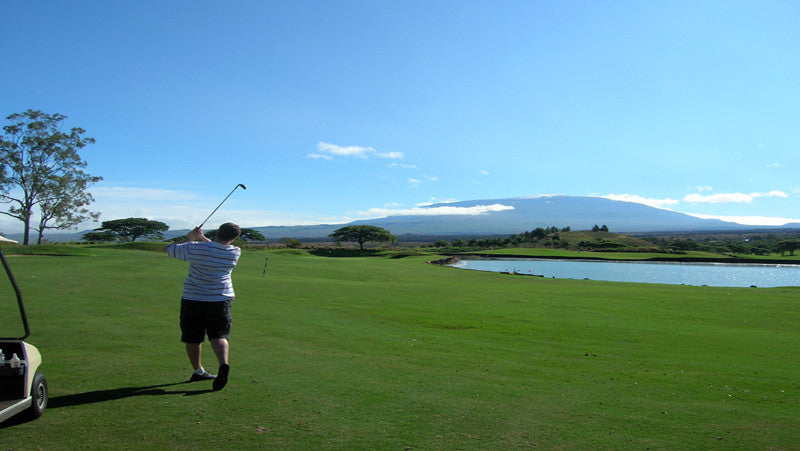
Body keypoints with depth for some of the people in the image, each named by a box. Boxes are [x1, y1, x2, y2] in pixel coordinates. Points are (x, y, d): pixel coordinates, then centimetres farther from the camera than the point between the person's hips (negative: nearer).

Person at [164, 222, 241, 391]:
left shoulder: (195, 249, -11)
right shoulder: (235, 252, -3)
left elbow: (168, 249, 5)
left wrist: (189, 239, 15)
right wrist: (202, 238, 23)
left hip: (193, 299, 0)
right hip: (221, 299, 1)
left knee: (192, 338, 14)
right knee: (218, 336, -2)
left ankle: (198, 371, 26)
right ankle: (224, 364, -26)